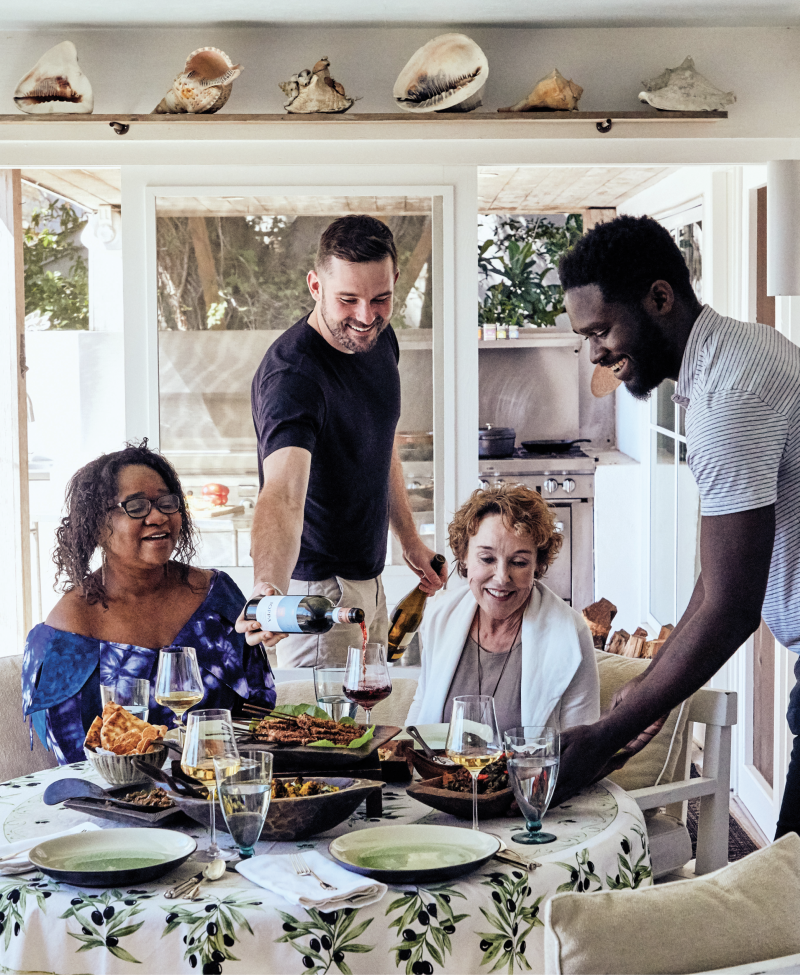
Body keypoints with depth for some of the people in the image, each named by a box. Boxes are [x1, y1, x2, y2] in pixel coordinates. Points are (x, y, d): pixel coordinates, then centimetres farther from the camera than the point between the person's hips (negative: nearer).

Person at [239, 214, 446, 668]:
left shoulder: (380, 338, -2)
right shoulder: (290, 375, -29)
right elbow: (283, 493, -44)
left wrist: (410, 538, 17)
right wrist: (269, 589, -61)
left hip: (369, 577, 9)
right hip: (318, 584, -8)